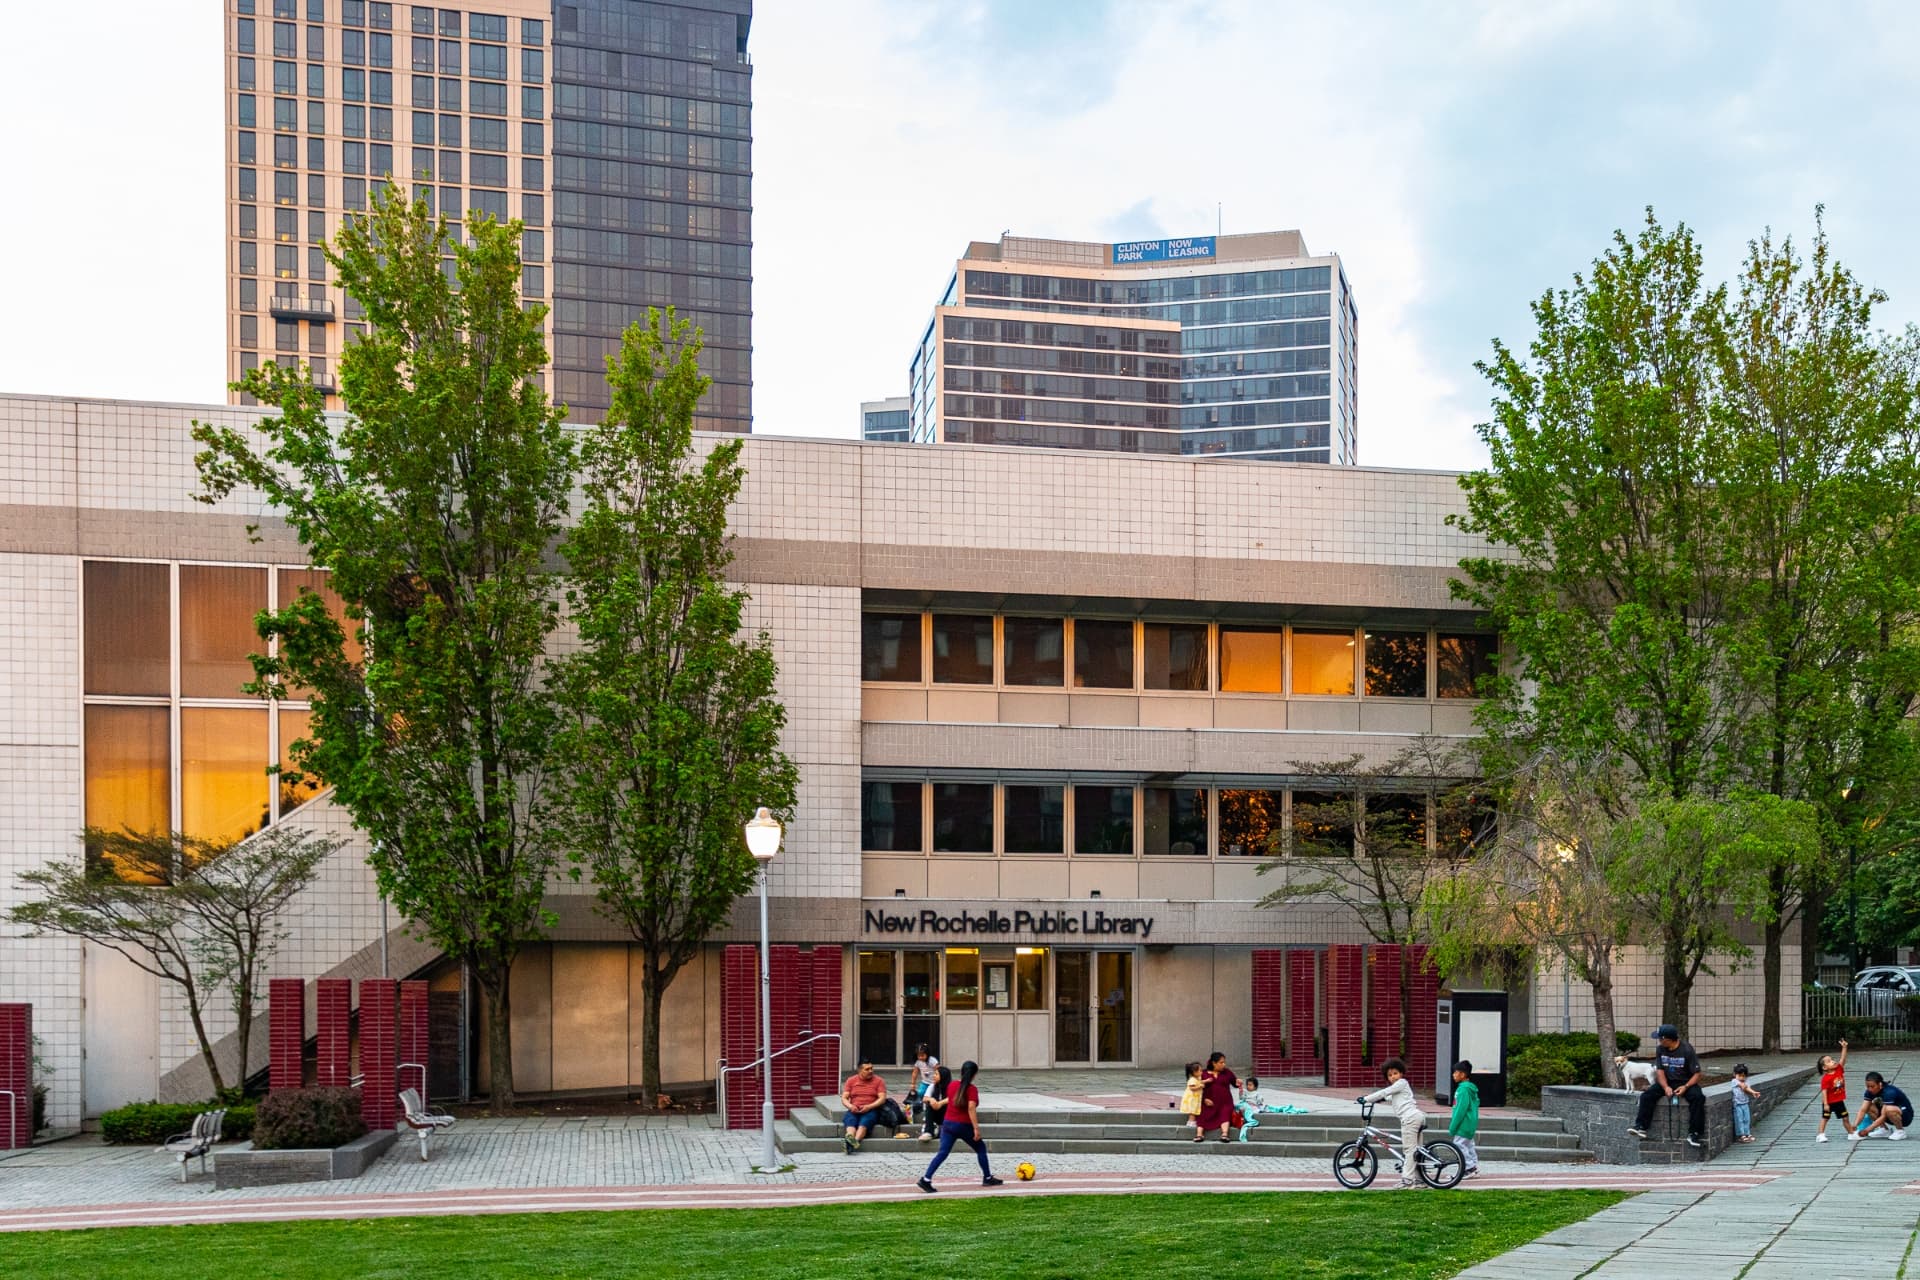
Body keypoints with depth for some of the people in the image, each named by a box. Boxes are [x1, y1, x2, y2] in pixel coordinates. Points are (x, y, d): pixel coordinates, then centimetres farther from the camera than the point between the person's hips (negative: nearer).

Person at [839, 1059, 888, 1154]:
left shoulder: (878, 1081, 9)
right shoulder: (851, 1080, 14)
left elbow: (882, 1098, -2)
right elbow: (844, 1098, 9)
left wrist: (869, 1106, -18)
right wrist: (850, 1106, -14)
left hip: (871, 1110, -1)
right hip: (854, 1110, 2)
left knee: (864, 1121, -35)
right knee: (850, 1121, -33)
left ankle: (855, 1141, -61)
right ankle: (850, 1138, -63)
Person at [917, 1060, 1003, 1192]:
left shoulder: (951, 1084, 5)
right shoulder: (972, 1089, -13)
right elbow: (971, 1108, -23)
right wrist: (976, 1128, -24)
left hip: (948, 1123, 5)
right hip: (964, 1126, -5)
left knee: (942, 1153, 0)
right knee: (981, 1148, 16)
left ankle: (926, 1179, -14)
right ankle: (987, 1178, 23)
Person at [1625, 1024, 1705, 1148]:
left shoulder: (1687, 1050, -15)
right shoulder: (1660, 1049, -2)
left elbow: (1697, 1074, -12)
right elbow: (1660, 1071, -3)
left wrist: (1685, 1087, -29)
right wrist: (1665, 1087, -22)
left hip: (1685, 1082, -4)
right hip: (1667, 1082, 4)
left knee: (1698, 1097, -34)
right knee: (1646, 1095, -20)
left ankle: (1694, 1134, -30)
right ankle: (1641, 1127, -24)